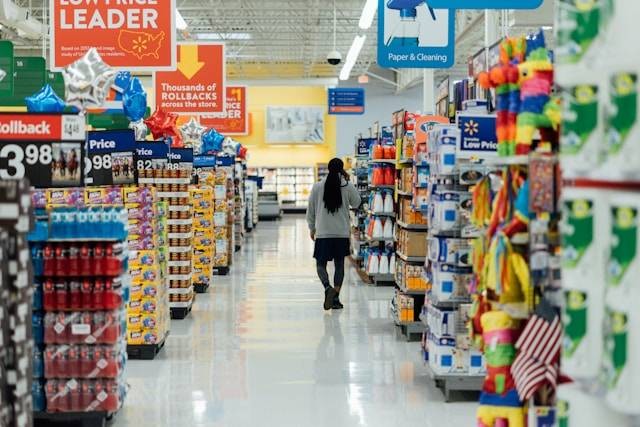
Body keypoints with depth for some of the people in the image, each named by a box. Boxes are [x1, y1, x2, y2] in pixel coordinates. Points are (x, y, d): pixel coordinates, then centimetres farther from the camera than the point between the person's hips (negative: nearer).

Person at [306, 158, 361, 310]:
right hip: (342, 233, 1)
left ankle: (328, 287, -19)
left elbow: (310, 210, 3)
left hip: (323, 233, -1)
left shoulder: (317, 187, -3)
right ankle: (336, 298, 10)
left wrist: (312, 228, 17)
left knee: (321, 263, 7)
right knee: (339, 265, 11)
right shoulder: (347, 186, -5)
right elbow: (356, 203, 14)